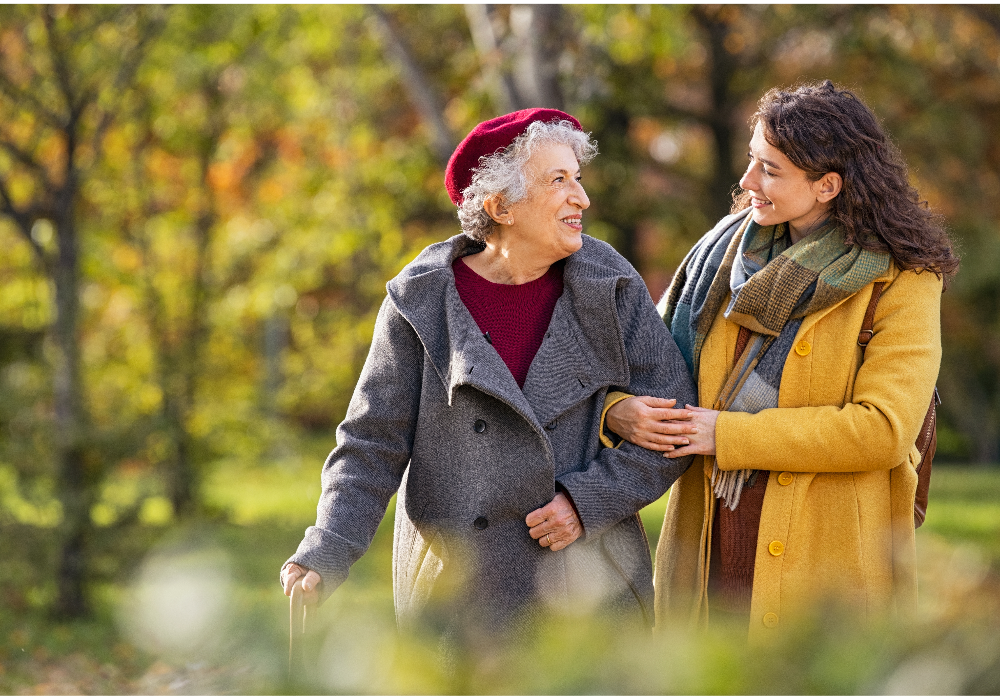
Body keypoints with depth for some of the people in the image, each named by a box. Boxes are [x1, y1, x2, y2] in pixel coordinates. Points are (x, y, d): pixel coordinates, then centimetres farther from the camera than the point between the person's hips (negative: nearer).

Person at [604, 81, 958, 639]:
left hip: (828, 564, -4)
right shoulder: (730, 248, 9)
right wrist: (621, 409, -9)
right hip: (710, 547, 4)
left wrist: (729, 435, -15)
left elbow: (883, 430, -17)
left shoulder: (900, 281, -7)